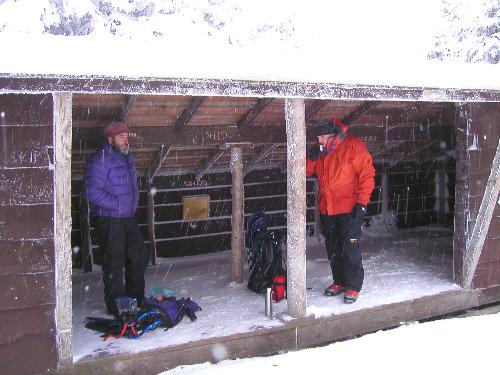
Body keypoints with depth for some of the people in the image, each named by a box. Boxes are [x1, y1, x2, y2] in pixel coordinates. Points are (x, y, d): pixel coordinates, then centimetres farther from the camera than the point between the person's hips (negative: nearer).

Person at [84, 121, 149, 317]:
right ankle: (115, 305, 10)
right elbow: (92, 191, -23)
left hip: (128, 219, 9)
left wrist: (132, 205, 15)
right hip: (108, 220, -9)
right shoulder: (100, 160, -15)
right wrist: (118, 204, -21)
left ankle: (135, 299, 30)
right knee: (114, 262, -2)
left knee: (139, 256, 15)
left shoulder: (126, 158, 14)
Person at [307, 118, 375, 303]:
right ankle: (339, 281, 27)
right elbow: (307, 171, 12)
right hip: (326, 209, 6)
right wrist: (312, 158, -10)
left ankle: (353, 286, 6)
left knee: (350, 248, -6)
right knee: (332, 248, 14)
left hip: (349, 208, -6)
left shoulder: (353, 146, -11)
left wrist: (362, 202, -16)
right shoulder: (319, 150, 6)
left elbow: (367, 174, -12)